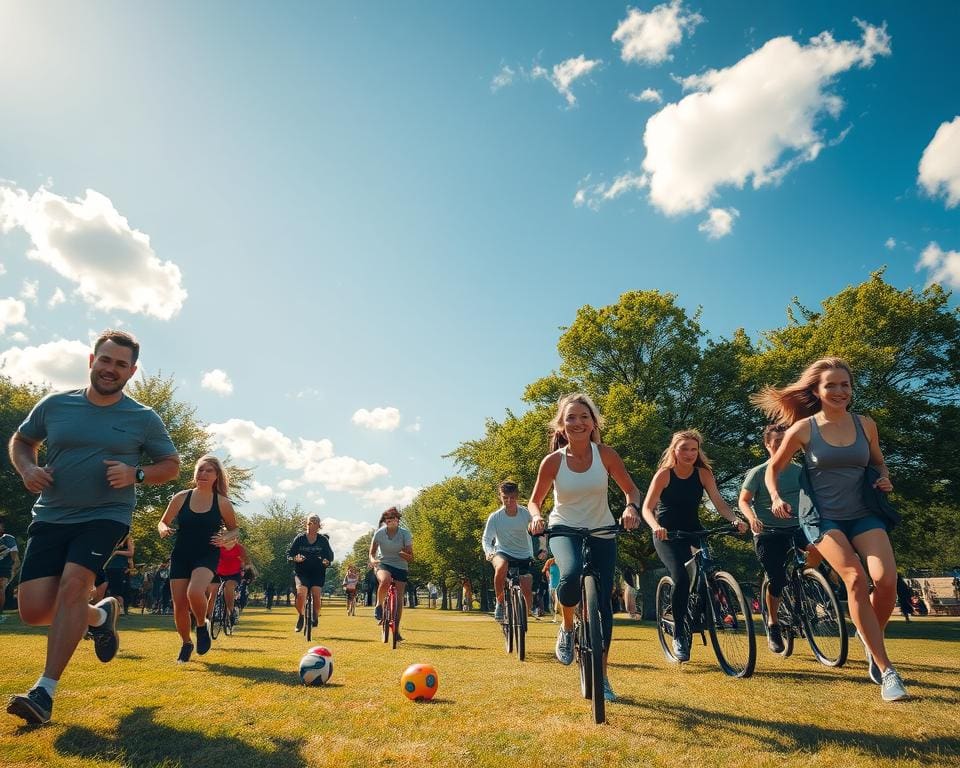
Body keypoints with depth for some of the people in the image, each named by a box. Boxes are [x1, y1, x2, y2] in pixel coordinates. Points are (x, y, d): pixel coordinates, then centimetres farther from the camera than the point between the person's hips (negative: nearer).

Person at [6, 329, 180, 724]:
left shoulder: (144, 419, -2)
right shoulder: (54, 405, 3)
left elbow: (171, 464, 6)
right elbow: (20, 441, 19)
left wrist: (136, 474, -14)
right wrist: (27, 470, -3)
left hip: (106, 516, -3)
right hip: (51, 517, 3)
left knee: (73, 583, -25)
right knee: (33, 610, -4)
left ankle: (45, 692, -15)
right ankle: (100, 615, 28)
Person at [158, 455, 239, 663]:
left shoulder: (222, 503, -4)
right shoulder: (181, 497, -1)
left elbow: (234, 529, 8)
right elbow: (163, 522, 9)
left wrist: (225, 538, -13)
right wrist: (163, 530, -14)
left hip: (207, 556, -2)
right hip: (180, 556, 3)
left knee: (194, 593, -29)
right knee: (179, 605, 3)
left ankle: (202, 626, 3)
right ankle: (186, 644, 31)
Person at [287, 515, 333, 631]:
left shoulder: (323, 540, -2)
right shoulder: (300, 538, -3)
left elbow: (330, 555, 7)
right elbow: (289, 553, 2)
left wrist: (326, 561, -15)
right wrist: (295, 558, -19)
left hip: (318, 572, 0)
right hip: (301, 571, 0)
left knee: (317, 595, -15)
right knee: (301, 593, -21)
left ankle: (315, 617, 13)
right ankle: (300, 617, 4)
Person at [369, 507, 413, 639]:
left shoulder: (405, 534, -13)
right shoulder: (379, 533, -10)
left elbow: (411, 558, -10)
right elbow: (372, 553, 0)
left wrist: (404, 555, -33)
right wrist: (373, 560, -23)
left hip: (400, 567, 1)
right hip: (383, 564, -1)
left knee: (399, 598, -4)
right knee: (385, 581, -35)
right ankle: (379, 605, -9)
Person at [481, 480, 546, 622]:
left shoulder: (526, 513, -12)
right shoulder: (495, 517, -13)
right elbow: (486, 539, -13)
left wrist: (542, 548, -25)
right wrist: (489, 552, -33)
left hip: (524, 556, 1)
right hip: (503, 553, -1)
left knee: (527, 591, -13)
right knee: (501, 567, -36)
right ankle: (500, 603, -14)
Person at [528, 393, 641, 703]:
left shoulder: (605, 454, -11)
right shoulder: (553, 461, -12)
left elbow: (631, 489, -3)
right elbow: (535, 501, -2)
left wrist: (631, 508, -25)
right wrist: (536, 517, -25)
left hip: (601, 533, 2)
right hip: (564, 530, -1)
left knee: (603, 603, 0)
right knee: (571, 575, -33)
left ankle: (601, 675, 19)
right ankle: (567, 628, -1)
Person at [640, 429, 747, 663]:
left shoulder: (703, 474, -2)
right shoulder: (664, 474, -11)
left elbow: (719, 502, -12)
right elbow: (647, 508, -16)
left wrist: (735, 519, -31)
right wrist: (656, 527, -36)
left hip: (693, 531, 4)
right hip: (666, 534, -4)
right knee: (681, 578, -24)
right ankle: (678, 634, -6)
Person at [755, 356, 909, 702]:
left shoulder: (866, 424, 3)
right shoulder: (803, 429, -5)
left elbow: (878, 462, 21)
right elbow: (773, 468, 6)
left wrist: (885, 479, -1)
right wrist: (776, 498, -9)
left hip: (864, 514, 3)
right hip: (822, 516, -3)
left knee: (886, 578, -20)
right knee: (855, 578, -24)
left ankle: (870, 639, 13)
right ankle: (887, 671, -12)